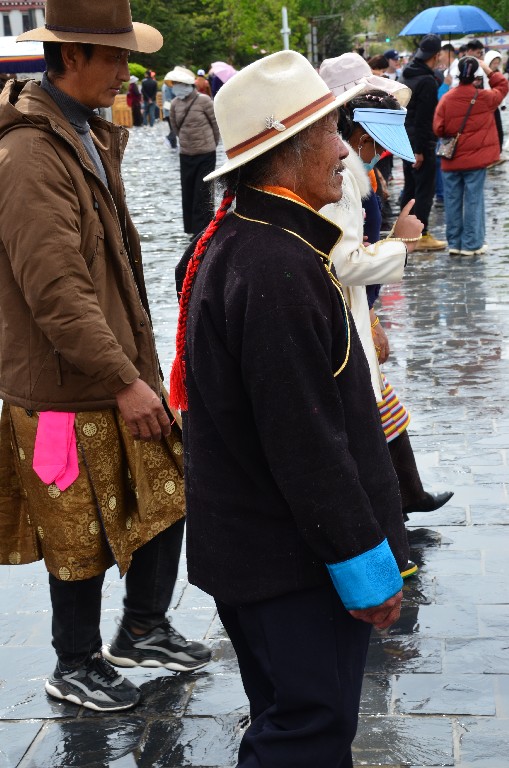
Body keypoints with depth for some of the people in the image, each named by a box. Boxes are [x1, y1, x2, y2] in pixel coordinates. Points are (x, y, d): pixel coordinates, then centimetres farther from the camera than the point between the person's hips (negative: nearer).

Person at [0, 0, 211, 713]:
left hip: (120, 371, 9)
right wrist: (124, 382, -22)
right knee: (84, 541, 7)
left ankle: (142, 631, 36)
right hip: (67, 393, -9)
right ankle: (75, 668, 28)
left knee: (166, 497, 16)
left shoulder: (91, 135, 10)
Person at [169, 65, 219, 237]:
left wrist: (212, 144, 7)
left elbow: (216, 123, -4)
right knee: (188, 193, 9)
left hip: (206, 154, -5)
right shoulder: (175, 103, 1)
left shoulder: (203, 101, -13)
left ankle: (202, 230, 1)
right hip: (185, 154, 5)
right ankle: (193, 229, 21)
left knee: (203, 194, -4)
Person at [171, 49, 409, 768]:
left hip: (243, 540, 10)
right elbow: (306, 442, -26)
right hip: (294, 560, -10)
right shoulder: (280, 267, -26)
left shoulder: (224, 242, 8)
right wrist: (365, 563, -18)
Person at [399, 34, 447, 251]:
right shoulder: (427, 81, -18)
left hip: (406, 141, 9)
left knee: (410, 187, 15)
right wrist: (420, 150, -19)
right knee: (425, 189, -3)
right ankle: (421, 235, -1)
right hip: (421, 142, -9)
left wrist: (414, 147, 19)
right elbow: (423, 119, -21)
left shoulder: (405, 76, 10)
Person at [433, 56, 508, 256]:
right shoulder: (485, 98, -7)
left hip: (451, 160, 2)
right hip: (475, 159, -2)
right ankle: (471, 244, 4)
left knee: (453, 201, 9)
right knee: (473, 200, 3)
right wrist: (489, 71, 15)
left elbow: (438, 129, -6)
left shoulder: (447, 99, -7)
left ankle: (454, 243, 15)